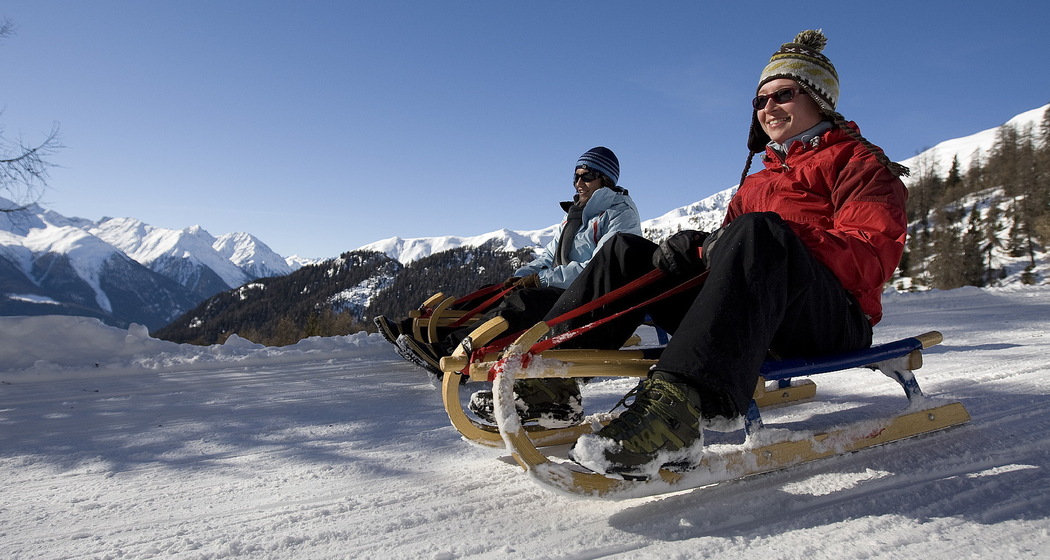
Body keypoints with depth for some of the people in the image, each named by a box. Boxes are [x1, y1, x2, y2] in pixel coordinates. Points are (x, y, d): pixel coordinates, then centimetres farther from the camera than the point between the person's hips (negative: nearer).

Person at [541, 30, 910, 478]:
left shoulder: (860, 163, 11)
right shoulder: (757, 181, 29)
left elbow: (870, 258, -6)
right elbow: (727, 237, 17)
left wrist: (781, 248, -21)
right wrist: (695, 248, -7)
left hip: (835, 320, -6)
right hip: (749, 311, 6)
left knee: (761, 231, -36)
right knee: (628, 251, -1)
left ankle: (676, 408, -55)